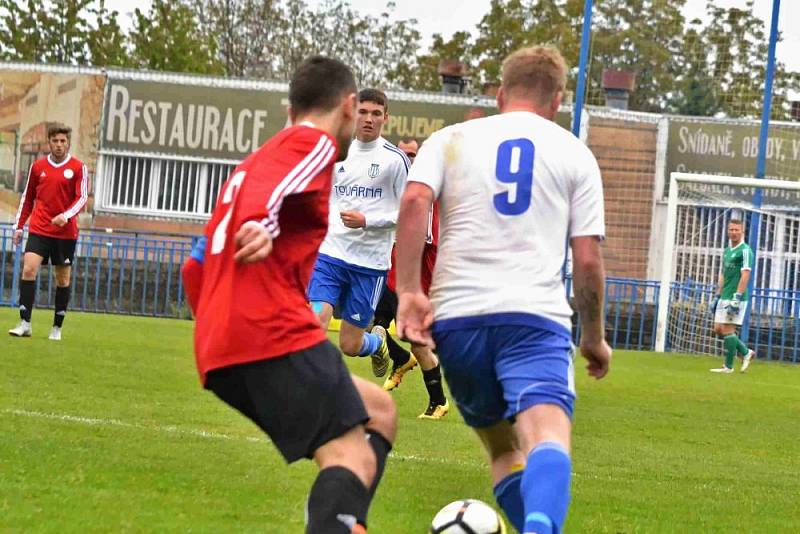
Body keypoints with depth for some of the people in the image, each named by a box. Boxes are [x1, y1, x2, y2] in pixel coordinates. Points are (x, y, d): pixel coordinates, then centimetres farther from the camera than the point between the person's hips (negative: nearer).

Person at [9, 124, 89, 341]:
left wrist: (66, 216, -25)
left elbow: (82, 198, -8)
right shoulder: (37, 166, 7)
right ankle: (25, 323, -14)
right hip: (38, 230, 1)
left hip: (65, 232, -1)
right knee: (29, 269, -15)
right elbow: (27, 198, 16)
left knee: (63, 279, 5)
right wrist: (18, 226, 13)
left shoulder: (78, 168, -2)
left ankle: (57, 328, 15)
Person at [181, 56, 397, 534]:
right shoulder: (315, 143, 4)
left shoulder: (251, 163, 31)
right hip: (275, 333, -9)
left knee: (379, 412, 17)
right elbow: (264, 195, -19)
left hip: (219, 352, 9)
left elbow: (195, 269, 29)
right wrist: (264, 227, -36)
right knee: (355, 459, -15)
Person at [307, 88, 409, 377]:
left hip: (370, 262, -2)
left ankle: (378, 341, 40)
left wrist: (366, 221, -18)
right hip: (329, 254, 2)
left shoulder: (394, 158, -3)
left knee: (350, 345, 5)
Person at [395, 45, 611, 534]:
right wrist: (594, 338, 21)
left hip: (456, 315, 3)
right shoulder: (575, 154, 16)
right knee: (547, 434, -22)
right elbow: (587, 259, 9)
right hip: (537, 315, -2)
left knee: (502, 444, 21)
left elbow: (414, 201, -3)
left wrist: (409, 291, -6)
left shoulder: (450, 140, 17)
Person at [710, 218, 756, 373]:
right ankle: (746, 353, 20)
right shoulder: (726, 251, 17)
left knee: (727, 330, -8)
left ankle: (728, 366, 0)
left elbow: (745, 275, -17)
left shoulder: (745, 251, -10)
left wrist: (737, 298, -22)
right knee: (718, 329, 8)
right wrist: (717, 297, 21)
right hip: (725, 297, 9)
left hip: (736, 298, -9)